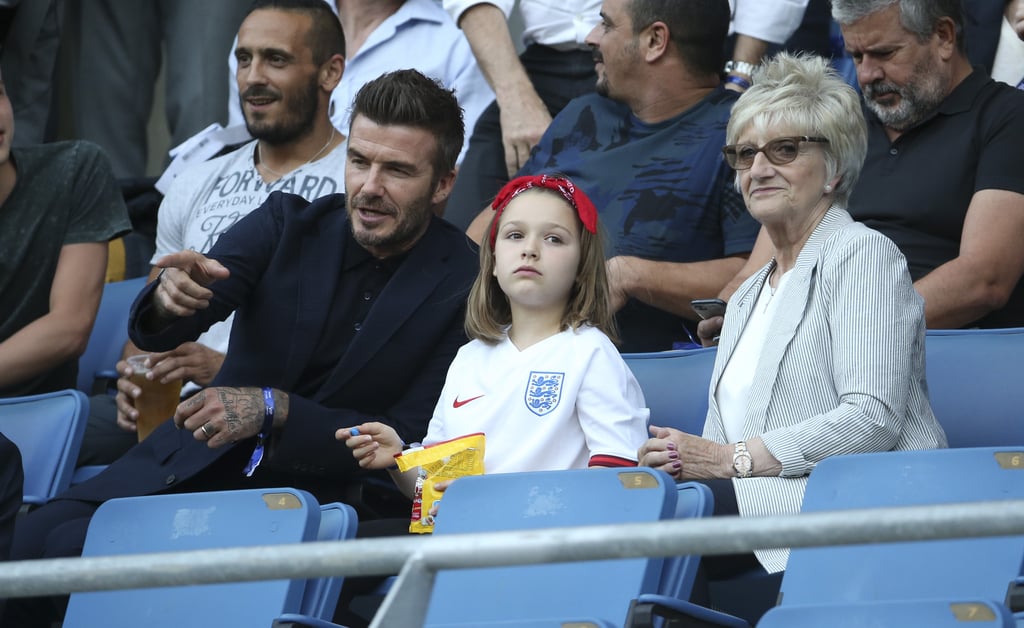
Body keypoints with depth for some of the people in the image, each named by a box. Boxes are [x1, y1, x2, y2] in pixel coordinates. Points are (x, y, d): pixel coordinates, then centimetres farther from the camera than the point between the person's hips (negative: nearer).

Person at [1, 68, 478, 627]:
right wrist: (170, 300, -34)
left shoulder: (463, 283, -6)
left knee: (74, 547, -26)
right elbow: (152, 329, -7)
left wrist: (275, 409, -20)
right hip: (196, 462, 5)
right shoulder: (286, 222, 5)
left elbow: (414, 441, -9)